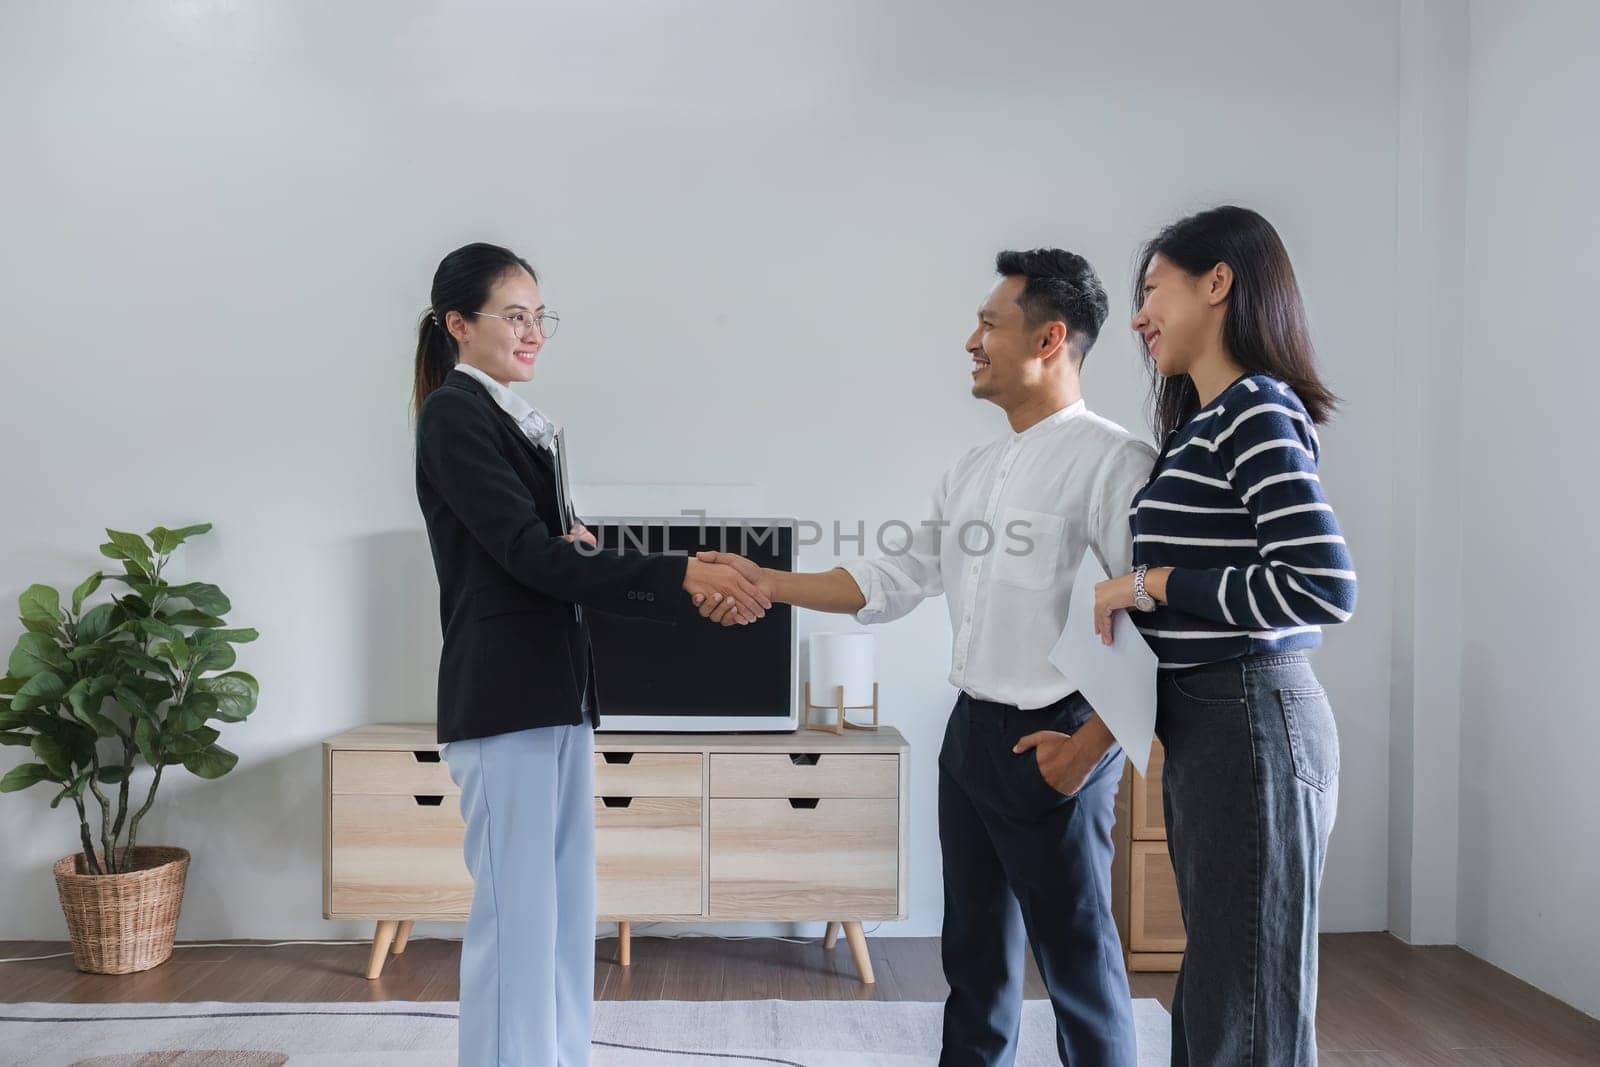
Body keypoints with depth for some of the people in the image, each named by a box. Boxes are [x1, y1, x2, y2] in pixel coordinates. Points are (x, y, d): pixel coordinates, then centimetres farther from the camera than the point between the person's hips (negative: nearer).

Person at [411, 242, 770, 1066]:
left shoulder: (515, 418, 16)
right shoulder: (454, 414, -8)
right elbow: (527, 554, -17)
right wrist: (682, 577, -22)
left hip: (554, 689, 8)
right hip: (504, 696, -8)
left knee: (564, 908, 12)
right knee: (515, 910, -3)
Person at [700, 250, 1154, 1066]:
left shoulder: (1109, 460, -14)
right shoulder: (972, 470, 11)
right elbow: (892, 583, 11)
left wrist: (1091, 743, -18)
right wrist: (769, 583, 4)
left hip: (1052, 741, -8)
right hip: (970, 729, 8)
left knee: (1076, 959, 6)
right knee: (974, 951, 20)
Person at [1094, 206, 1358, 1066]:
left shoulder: (1256, 411, -14)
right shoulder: (1205, 420, 14)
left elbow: (1324, 589, -23)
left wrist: (1149, 584, -17)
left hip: (1248, 722, -9)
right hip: (1204, 724, 9)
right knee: (1212, 988, 19)